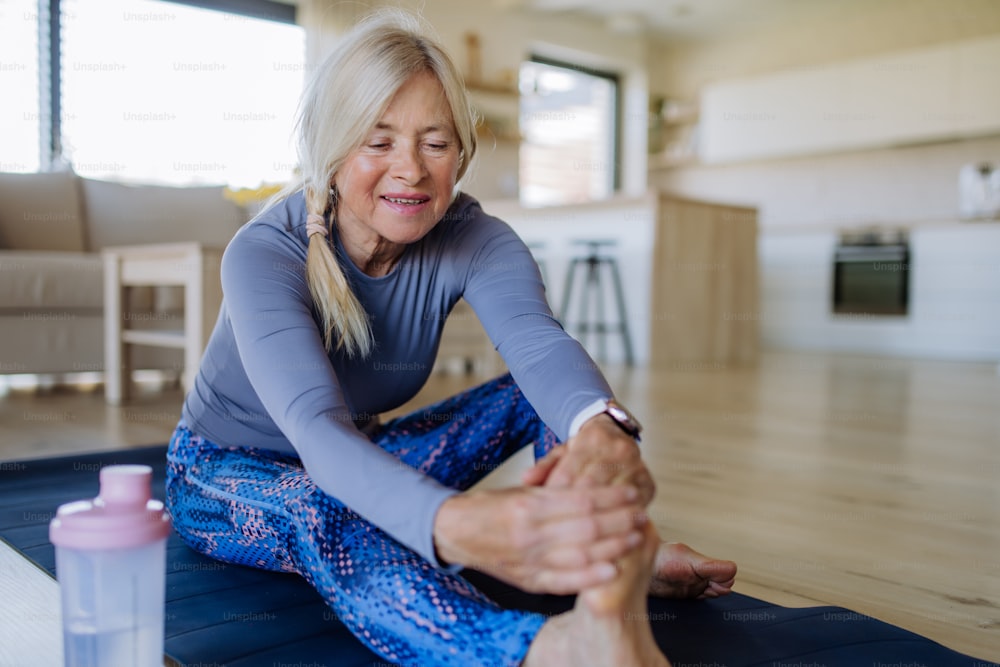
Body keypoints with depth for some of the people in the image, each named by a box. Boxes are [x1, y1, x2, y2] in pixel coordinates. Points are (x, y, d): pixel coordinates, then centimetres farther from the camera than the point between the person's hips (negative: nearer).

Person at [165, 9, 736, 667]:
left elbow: (539, 341, -39)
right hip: (225, 477, -4)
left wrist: (602, 431, -64)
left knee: (551, 390, -14)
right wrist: (454, 525, -66)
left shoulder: (473, 241, -17)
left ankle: (612, 566, -34)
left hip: (368, 457, 5)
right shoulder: (263, 255, -28)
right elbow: (316, 427, -45)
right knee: (324, 512, -42)